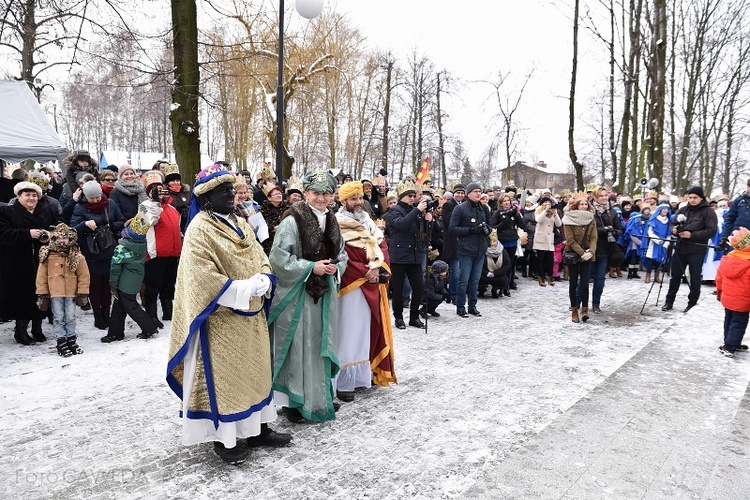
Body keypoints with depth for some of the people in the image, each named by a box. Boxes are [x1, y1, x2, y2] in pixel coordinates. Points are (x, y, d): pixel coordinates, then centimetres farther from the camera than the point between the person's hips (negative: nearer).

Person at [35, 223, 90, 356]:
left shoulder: (77, 256, -1)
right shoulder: (47, 255, -1)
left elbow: (83, 275, 0)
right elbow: (41, 276, 2)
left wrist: (82, 293, -3)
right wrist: (42, 293, 0)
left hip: (71, 292, 1)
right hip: (54, 293, 0)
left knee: (71, 317, 10)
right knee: (58, 318, 5)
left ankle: (71, 340, 22)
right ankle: (61, 342, 13)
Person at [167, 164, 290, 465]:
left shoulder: (239, 224, 11)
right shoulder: (200, 229, -13)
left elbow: (261, 259, 11)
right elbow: (204, 279, -20)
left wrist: (262, 282, -10)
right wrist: (244, 290, -19)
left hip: (251, 314, 8)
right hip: (221, 318, -8)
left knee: (255, 368, 15)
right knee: (222, 374, 3)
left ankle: (256, 428, 28)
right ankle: (224, 437, 17)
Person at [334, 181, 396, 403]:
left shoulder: (368, 222, 15)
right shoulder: (338, 226, -9)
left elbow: (382, 245, 8)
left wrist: (377, 268, -10)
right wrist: (365, 272, -17)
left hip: (374, 286, 8)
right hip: (351, 287, -7)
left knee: (372, 329, 13)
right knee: (350, 333, -5)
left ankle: (367, 373, 25)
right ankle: (343, 383, 3)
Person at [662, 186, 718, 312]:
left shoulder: (708, 212, -6)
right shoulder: (683, 210, 8)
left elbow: (711, 231, -13)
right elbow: (673, 224, 14)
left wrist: (692, 235, -22)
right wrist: (674, 230, -10)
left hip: (697, 251, -4)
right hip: (680, 248, 4)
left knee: (695, 278, 5)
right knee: (675, 276, 11)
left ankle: (692, 304, 17)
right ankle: (669, 301, 21)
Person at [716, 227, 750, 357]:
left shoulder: (726, 258, -3)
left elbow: (719, 277, 7)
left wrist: (719, 291, 21)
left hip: (727, 298, 6)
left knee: (729, 321, 19)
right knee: (739, 324, 5)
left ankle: (731, 344, 31)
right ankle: (729, 347, 5)